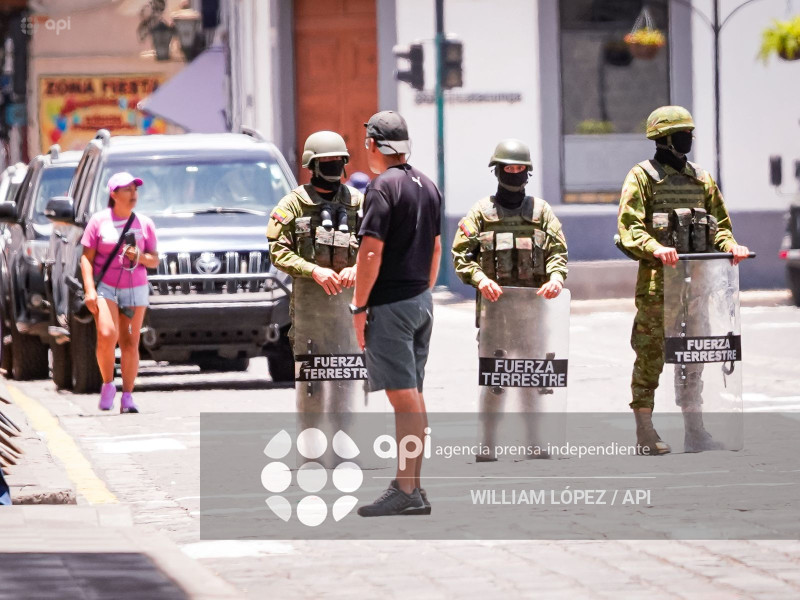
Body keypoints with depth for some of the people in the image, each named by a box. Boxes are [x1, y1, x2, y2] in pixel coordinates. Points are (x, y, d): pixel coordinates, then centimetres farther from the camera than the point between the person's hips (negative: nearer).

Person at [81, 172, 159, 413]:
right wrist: (89, 290, -12)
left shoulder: (144, 224, 7)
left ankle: (127, 397, 4)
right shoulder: (99, 221, 0)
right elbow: (87, 258, -1)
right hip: (105, 287, -3)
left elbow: (154, 260, 11)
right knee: (107, 335, -21)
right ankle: (108, 385, -1)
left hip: (135, 290, 3)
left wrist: (140, 257, -11)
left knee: (130, 343, 0)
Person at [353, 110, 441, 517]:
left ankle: (406, 491, -9)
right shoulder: (427, 186, 12)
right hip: (422, 301, 8)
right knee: (413, 396, 12)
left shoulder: (383, 187, -14)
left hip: (391, 304, -8)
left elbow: (372, 253, -18)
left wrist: (359, 307, -14)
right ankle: (412, 488, 15)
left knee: (404, 397, -9)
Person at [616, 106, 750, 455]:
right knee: (650, 357, -2)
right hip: (656, 281, -5)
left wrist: (729, 245, -5)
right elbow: (629, 228, -11)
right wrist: (656, 249, -28)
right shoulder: (642, 177, -2)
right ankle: (645, 433, 3)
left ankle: (694, 428, 12)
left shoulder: (700, 179, 15)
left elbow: (718, 223, 16)